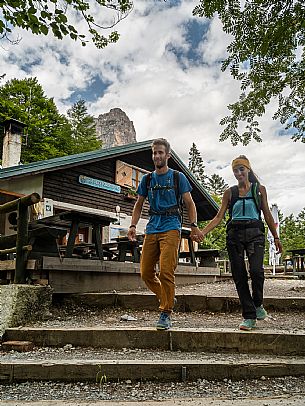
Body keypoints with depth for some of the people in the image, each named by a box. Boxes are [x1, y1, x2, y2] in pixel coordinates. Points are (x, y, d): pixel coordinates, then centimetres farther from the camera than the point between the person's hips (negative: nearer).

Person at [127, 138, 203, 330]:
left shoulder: (178, 177, 6)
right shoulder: (147, 179, 15)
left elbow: (190, 203, 5)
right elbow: (139, 205, 19)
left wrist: (194, 226, -8)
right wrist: (133, 225, 4)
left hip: (171, 227, -4)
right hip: (152, 228, 5)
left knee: (166, 271, -14)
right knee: (146, 273, 3)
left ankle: (166, 314, -2)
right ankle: (167, 298, 27)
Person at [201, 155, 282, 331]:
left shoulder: (259, 189, 11)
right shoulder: (230, 192, 11)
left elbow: (267, 215, 14)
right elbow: (219, 217, 6)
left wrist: (276, 237, 12)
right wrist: (203, 232, -6)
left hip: (255, 232, -1)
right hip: (235, 234, 1)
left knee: (256, 270, -20)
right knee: (239, 275, -2)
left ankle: (258, 304, 9)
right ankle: (249, 316, 9)